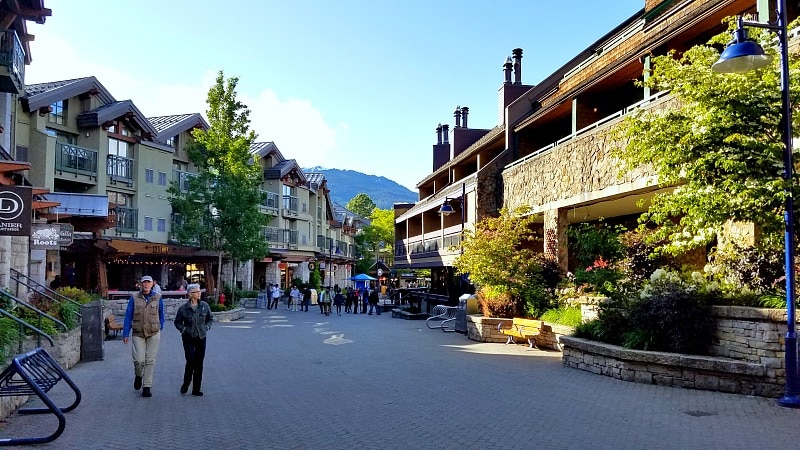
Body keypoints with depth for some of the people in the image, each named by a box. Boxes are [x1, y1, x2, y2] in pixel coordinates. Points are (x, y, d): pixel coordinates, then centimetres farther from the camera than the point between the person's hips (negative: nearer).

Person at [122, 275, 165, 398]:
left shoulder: (157, 297, 2)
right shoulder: (134, 298, 1)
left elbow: (161, 314, 15)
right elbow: (128, 316, 3)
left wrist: (160, 328, 15)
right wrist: (126, 333, 0)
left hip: (153, 334, 1)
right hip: (138, 333, 0)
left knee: (150, 360, 1)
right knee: (139, 359, -7)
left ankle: (147, 387, 7)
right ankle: (138, 376, 26)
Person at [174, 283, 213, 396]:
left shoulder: (204, 306, 1)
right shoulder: (183, 308, -6)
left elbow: (210, 319, 15)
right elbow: (177, 322, 5)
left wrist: (207, 327, -1)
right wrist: (183, 329, -10)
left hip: (201, 338, 3)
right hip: (188, 338, -3)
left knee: (199, 363, 4)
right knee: (191, 361, -11)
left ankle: (196, 389, 13)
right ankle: (185, 384, 13)